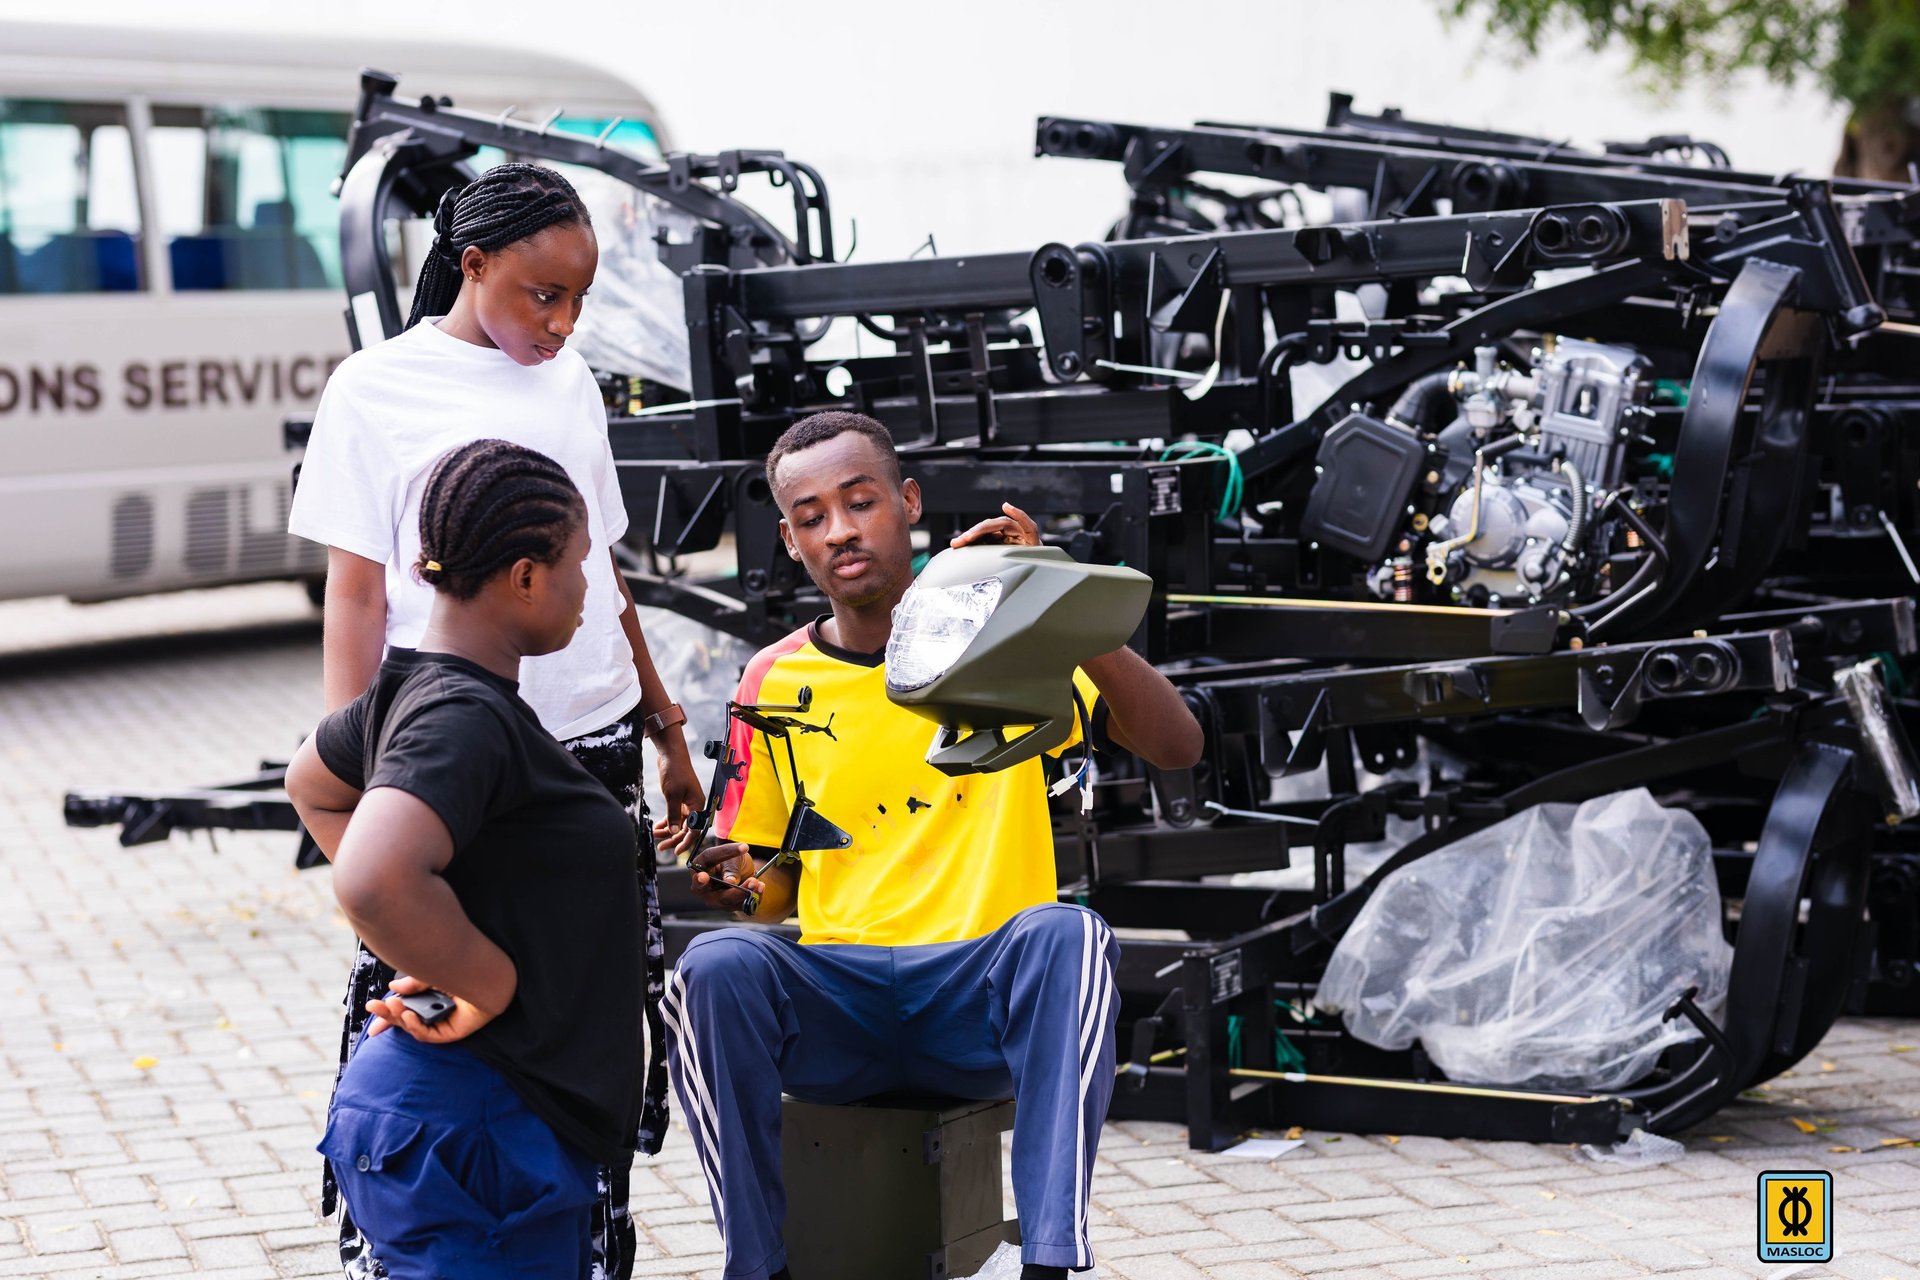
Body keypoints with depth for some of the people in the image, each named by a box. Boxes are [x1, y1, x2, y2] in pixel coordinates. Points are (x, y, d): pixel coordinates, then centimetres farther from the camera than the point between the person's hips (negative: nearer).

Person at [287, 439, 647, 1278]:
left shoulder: (417, 693, 10)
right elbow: (373, 882, -37)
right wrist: (491, 986, -20)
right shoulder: (464, 720, -21)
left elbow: (310, 784, 29)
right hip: (470, 1125, -10)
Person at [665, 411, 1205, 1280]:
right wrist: (735, 883, -8)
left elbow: (1177, 746, -7)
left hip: (988, 1005, -2)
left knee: (1067, 933, -34)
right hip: (834, 998, 2)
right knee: (714, 969, -29)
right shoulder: (776, 681, 9)